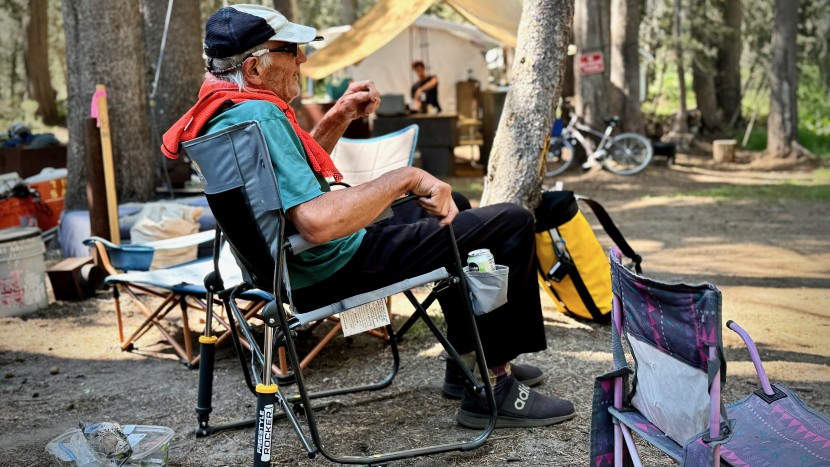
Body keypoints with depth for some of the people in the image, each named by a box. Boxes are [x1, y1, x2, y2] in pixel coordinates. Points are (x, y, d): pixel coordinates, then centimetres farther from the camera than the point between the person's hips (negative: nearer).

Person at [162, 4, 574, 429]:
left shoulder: (221, 112, 6)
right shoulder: (258, 116, -26)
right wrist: (405, 178, -26)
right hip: (336, 271, -11)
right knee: (511, 224, -9)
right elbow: (319, 222, -36)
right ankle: (490, 387, -1)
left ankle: (467, 361, 32)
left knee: (449, 206, 30)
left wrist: (338, 118, 10)